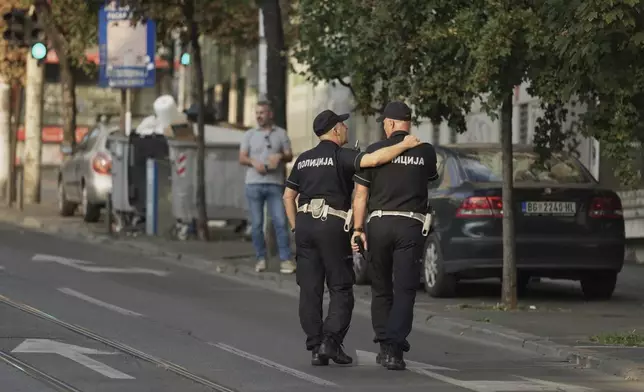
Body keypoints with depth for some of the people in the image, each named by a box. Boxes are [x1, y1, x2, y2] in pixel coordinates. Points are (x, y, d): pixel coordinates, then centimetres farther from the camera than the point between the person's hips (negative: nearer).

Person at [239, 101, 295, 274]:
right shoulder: (250, 134, 11)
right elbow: (242, 158, 5)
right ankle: (261, 258, 9)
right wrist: (254, 162, -15)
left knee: (280, 222, -7)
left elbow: (289, 156, 10)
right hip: (254, 183, 1)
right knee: (256, 224, 1)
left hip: (275, 184, -1)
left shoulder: (281, 134, 10)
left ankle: (286, 260, -7)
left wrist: (280, 156, -12)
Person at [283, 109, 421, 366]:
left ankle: (316, 349, 1)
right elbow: (373, 159, -20)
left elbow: (288, 196, 17)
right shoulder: (341, 156, -4)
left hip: (305, 223, 5)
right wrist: (405, 145, -11)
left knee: (310, 291, 4)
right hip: (332, 225, -5)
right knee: (340, 289, 2)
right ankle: (331, 341, -12)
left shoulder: (303, 160, 16)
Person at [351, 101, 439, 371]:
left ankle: (384, 346, 18)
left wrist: (358, 229, 2)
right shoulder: (425, 152, 3)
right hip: (411, 226, -1)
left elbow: (360, 194, -1)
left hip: (379, 224, 1)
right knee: (404, 291, -4)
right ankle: (394, 348, -17)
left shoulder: (374, 151, 1)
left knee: (381, 290, 15)